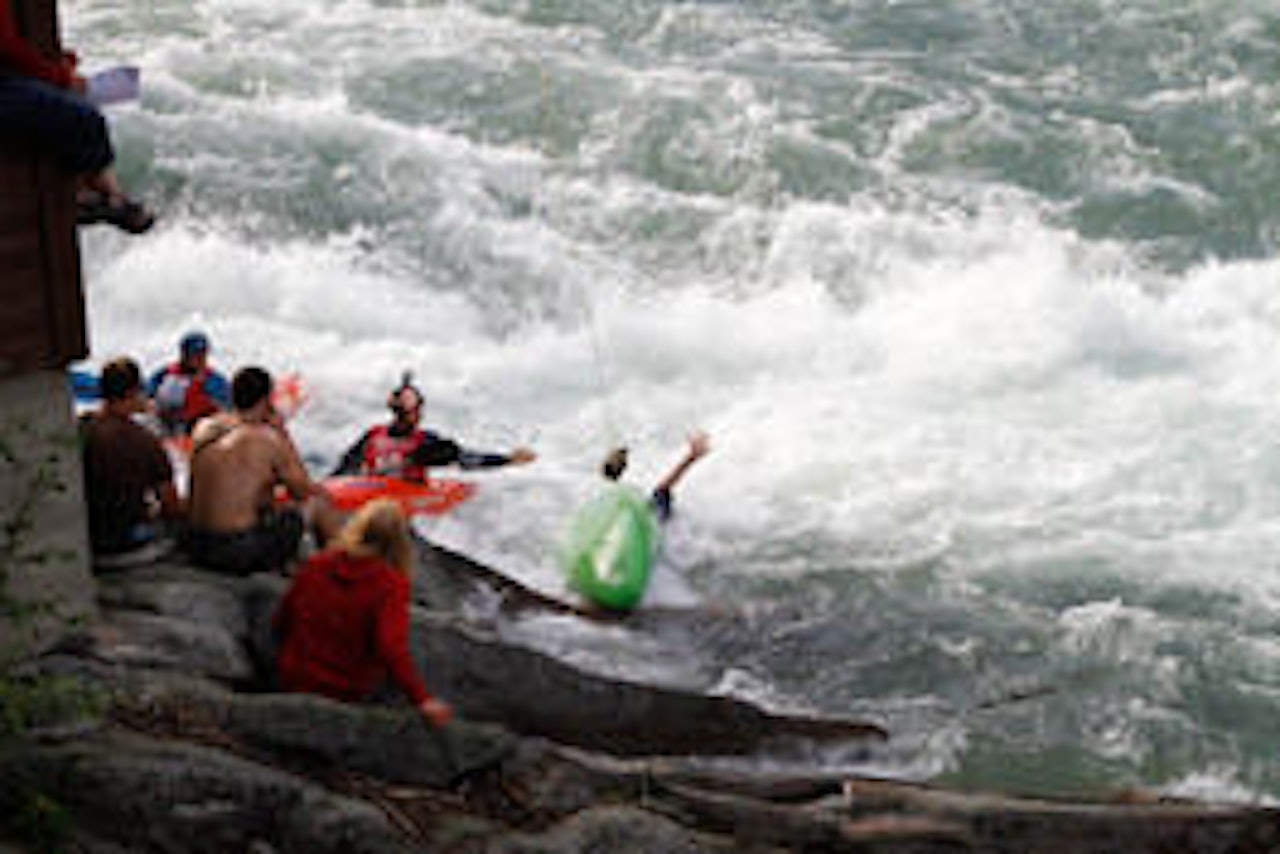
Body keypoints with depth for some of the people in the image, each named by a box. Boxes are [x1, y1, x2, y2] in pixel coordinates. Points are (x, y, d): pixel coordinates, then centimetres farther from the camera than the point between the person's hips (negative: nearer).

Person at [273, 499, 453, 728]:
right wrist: (422, 700, -30)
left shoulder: (314, 566, -5)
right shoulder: (391, 583, -18)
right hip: (349, 693, -4)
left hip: (293, 682, 4)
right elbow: (392, 648, -29)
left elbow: (280, 623, 6)